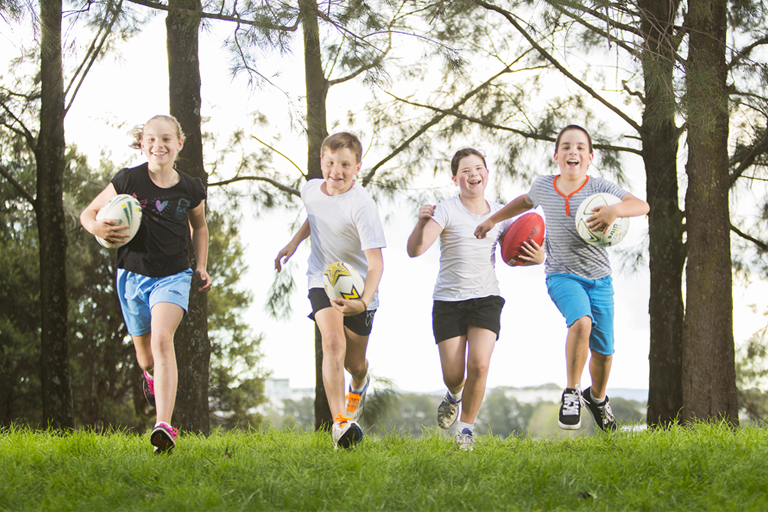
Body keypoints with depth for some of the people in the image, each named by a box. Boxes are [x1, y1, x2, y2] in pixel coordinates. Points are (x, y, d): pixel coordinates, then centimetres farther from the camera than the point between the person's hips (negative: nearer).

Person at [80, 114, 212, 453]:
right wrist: (97, 228, -22)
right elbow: (88, 213, 1)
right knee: (145, 357, 14)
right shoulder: (127, 181, -8)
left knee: (163, 339, -26)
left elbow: (199, 226, 18)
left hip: (172, 275, -1)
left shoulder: (191, 189, -3)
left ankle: (164, 426, -34)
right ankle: (153, 376, 56)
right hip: (133, 273, 1)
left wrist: (202, 267, 8)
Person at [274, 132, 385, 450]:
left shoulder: (361, 205, -26)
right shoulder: (311, 189, -7)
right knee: (333, 343, -24)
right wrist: (294, 242, 12)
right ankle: (340, 423, -30)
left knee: (355, 363, 12)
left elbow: (375, 262, -32)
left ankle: (359, 385, 52)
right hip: (322, 280, 3)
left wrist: (363, 302, -46)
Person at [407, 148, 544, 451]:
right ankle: (454, 395, 38)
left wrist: (536, 258, -4)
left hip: (486, 298, 2)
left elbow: (515, 254, 19)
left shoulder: (500, 214, 6)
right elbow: (414, 251, -18)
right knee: (453, 376, -1)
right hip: (448, 300, -2)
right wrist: (421, 223, -38)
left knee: (479, 364, -17)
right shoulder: (446, 212, -7)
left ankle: (467, 426, 5)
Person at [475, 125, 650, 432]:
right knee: (581, 322, -32)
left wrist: (615, 210, -37)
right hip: (562, 276, -1)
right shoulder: (544, 187, 1)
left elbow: (642, 205, -18)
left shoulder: (599, 188, -6)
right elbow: (525, 202, 25)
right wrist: (492, 220, 31)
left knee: (603, 350, 6)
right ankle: (571, 394, -17)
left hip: (599, 278, 1)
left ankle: (597, 397, 38)